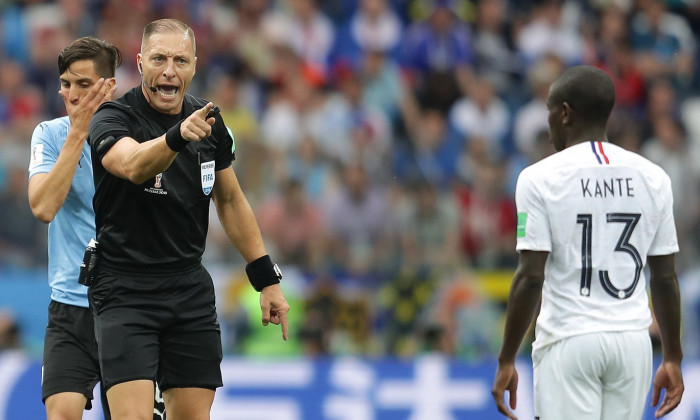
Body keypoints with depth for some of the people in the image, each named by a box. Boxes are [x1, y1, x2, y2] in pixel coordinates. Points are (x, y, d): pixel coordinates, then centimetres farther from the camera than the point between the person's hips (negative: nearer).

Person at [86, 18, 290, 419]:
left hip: (191, 290, 5)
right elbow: (133, 167, -37)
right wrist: (177, 136, -57)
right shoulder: (112, 119, -13)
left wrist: (267, 278, 15)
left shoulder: (210, 122, 5)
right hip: (126, 291, -5)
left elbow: (231, 200, 18)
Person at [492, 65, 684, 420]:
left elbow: (530, 278, -11)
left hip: (568, 343, -4)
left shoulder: (540, 178, -6)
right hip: (633, 342, 4)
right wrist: (672, 358, 15)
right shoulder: (653, 178, 5)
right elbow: (665, 278, 7)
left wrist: (507, 360, -5)